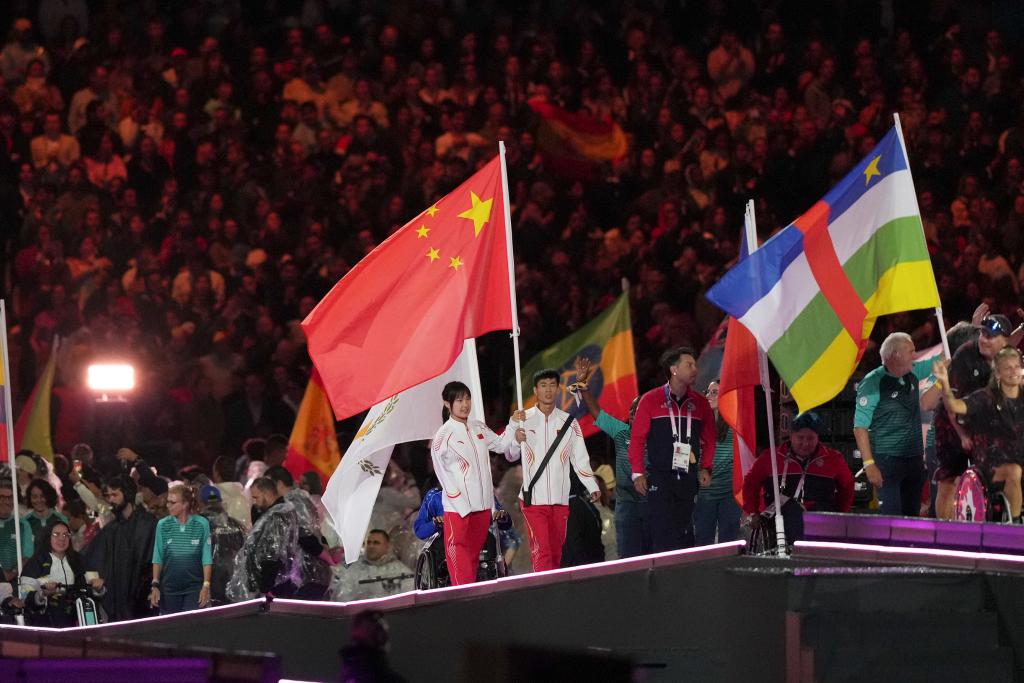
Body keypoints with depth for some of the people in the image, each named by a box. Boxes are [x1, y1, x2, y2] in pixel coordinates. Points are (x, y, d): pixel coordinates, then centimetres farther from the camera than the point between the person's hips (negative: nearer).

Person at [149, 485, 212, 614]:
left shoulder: (201, 524, -5)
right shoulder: (163, 525, 1)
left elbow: (207, 559, -3)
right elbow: (158, 559, 4)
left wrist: (206, 585, -7)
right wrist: (155, 585, 0)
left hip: (194, 589, -2)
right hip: (169, 588, 2)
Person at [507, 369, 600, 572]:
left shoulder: (568, 422, 10)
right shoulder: (523, 419, 3)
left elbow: (580, 459, 12)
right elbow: (511, 455, 2)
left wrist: (592, 487, 1)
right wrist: (516, 441, -20)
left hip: (560, 499, 3)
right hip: (533, 499, -3)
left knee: (556, 552, 6)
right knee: (541, 552, -13)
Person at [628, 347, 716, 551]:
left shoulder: (700, 403, 9)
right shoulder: (650, 400, -2)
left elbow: (709, 438, 18)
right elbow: (637, 439, 0)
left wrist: (706, 468, 8)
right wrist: (638, 473, -4)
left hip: (688, 479, 4)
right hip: (659, 478, -4)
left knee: (684, 533, 4)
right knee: (662, 535, -9)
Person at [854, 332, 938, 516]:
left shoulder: (913, 373, 6)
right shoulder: (873, 383, -12)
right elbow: (860, 427, -12)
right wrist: (869, 464, -18)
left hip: (914, 459, 7)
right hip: (887, 460, -7)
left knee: (912, 515, 9)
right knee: (891, 516, -14)